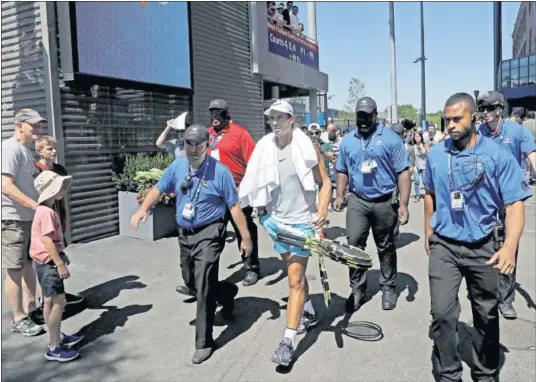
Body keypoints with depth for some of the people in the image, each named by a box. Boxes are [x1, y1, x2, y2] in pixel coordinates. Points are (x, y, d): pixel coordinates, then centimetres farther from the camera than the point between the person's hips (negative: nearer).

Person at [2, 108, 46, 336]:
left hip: (29, 217, 9)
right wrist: (36, 205, -27)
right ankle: (19, 319, 11)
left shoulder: (26, 150, 14)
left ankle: (31, 310, 29)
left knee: (29, 266, 16)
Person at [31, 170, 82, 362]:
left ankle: (57, 337, 31)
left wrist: (62, 255, 26)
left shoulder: (46, 210, 11)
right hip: (48, 263, -11)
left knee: (50, 301, 18)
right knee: (59, 302, -8)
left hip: (47, 262, 11)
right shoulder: (47, 212, -22)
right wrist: (60, 264, -24)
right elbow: (47, 241, -26)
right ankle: (54, 348, -1)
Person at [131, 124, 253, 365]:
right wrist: (143, 209, -10)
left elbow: (234, 207, -11)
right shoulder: (177, 166, 1)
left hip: (209, 234, -6)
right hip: (185, 234, 7)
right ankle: (227, 293, 46)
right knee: (191, 283, 19)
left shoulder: (220, 171, -14)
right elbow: (158, 189, 9)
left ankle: (204, 343, 4)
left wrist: (245, 238, -9)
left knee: (203, 285, -10)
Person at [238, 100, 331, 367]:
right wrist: (263, 212, 8)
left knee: (295, 280, -5)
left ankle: (288, 341, 1)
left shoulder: (306, 147, -10)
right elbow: (258, 183, 12)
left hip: (303, 221, -5)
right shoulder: (265, 148, 0)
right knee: (296, 274, 20)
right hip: (277, 221, 5)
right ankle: (310, 314, 42)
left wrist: (323, 210, -19)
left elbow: (324, 182, -6)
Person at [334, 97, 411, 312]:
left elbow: (403, 172, -7)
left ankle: (388, 288, 26)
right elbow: (342, 171, 16)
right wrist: (339, 196, 4)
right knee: (354, 244, -2)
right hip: (357, 201, 3)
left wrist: (403, 204, -12)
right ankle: (357, 288, 12)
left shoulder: (390, 138, -5)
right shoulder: (347, 141, 7)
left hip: (384, 202, -2)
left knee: (386, 248, 11)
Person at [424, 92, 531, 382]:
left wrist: (509, 246, -25)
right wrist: (428, 231, 17)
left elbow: (514, 204, -11)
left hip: (483, 247, -1)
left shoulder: (498, 156, -9)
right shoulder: (435, 154, 0)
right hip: (444, 245, 1)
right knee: (442, 314, -5)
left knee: (486, 315, 14)